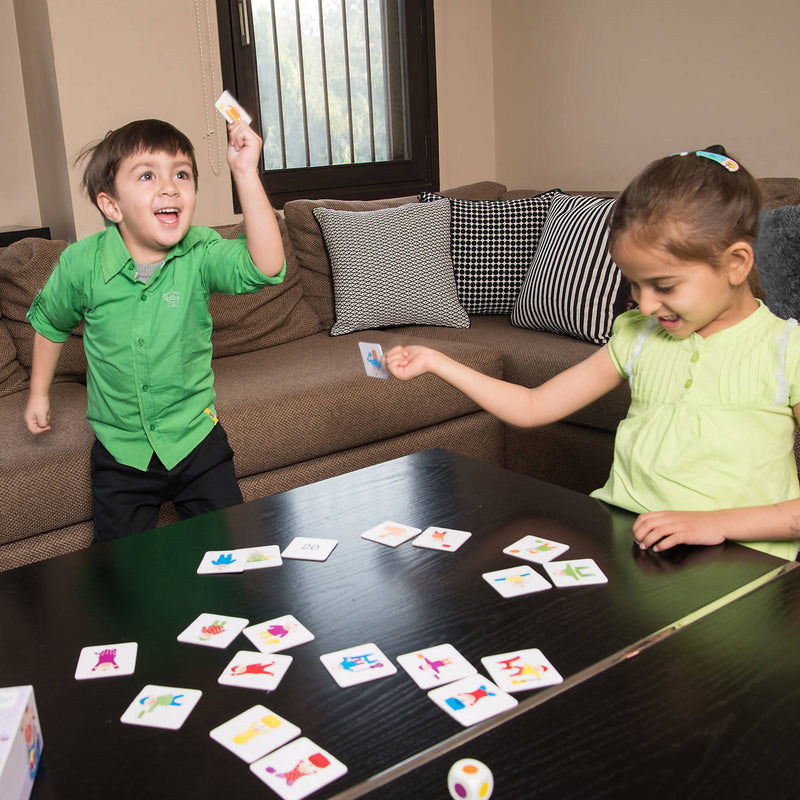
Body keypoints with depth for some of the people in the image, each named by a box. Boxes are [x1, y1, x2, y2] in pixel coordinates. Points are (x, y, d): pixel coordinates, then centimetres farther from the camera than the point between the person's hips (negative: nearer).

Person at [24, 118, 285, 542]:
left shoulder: (201, 253, -17)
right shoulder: (82, 263, -13)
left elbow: (265, 267, -36)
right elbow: (50, 322, 7)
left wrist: (246, 173, -41)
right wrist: (39, 393, 16)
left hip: (196, 439, 0)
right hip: (120, 451, 1)